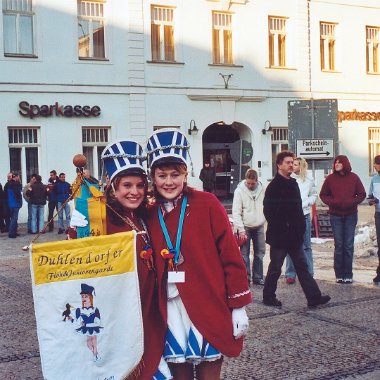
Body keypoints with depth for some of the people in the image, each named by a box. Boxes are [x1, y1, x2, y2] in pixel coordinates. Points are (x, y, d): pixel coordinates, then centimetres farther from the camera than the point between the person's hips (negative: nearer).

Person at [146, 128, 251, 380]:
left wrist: (239, 306, -7)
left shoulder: (207, 204, -5)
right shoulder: (150, 215, 6)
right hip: (171, 309, 3)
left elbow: (231, 256, -5)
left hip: (208, 307, -3)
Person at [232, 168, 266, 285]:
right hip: (245, 227, -3)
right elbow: (236, 212, -11)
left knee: (260, 253, 10)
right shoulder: (239, 190, -9)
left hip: (259, 226, 3)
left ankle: (258, 277, 22)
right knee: (244, 254, -1)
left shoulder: (263, 189, 0)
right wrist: (241, 229, -16)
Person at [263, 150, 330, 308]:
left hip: (294, 236, 8)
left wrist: (301, 228, 11)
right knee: (275, 268, 4)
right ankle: (268, 297, 17)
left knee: (302, 266, 7)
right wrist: (282, 228, -17)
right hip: (279, 236, -8)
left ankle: (313, 297, 7)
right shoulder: (274, 186, -12)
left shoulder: (293, 183, 13)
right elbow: (269, 212, -17)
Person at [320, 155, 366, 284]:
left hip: (351, 215, 0)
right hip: (335, 216, 0)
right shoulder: (330, 178, 1)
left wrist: (352, 202, -14)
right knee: (338, 245, 1)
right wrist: (332, 202, -12)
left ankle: (348, 274, 7)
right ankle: (339, 275, 8)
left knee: (349, 245, 2)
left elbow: (362, 194, 4)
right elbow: (323, 195, 6)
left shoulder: (353, 177, 1)